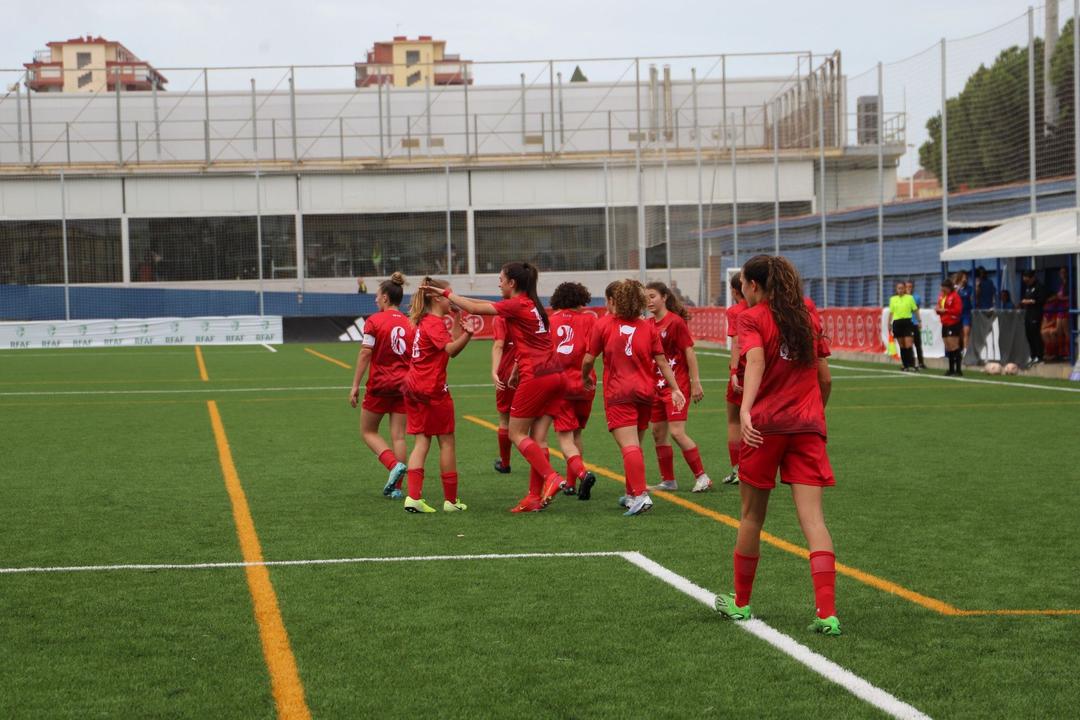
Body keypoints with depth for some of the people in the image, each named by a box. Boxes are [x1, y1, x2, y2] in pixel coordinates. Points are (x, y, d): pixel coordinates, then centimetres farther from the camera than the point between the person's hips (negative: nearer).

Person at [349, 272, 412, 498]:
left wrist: (355, 385, -9)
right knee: (398, 436, 6)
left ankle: (394, 465, -12)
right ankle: (396, 486, 4)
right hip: (403, 385, 4)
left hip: (379, 385, -4)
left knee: (368, 432, 11)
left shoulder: (374, 321, -9)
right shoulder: (409, 324, 5)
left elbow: (365, 354, -12)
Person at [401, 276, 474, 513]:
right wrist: (466, 334, -42)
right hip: (433, 388, -9)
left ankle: (413, 497, -8)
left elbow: (453, 346, 18)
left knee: (421, 442, 4)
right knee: (447, 442, 3)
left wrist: (457, 320, 14)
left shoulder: (424, 321, 17)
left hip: (414, 387, 9)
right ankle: (451, 500, 9)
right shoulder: (435, 323, -12)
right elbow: (450, 349, -27)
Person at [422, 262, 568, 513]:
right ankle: (536, 496, 4)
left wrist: (446, 293, 2)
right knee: (538, 438, 6)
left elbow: (476, 309, -7)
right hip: (555, 375, 8)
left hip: (536, 377, -8)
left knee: (517, 434, 2)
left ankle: (550, 477, -9)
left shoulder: (516, 305, -7)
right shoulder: (532, 304, 17)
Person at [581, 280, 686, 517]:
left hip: (618, 394, -4)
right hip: (645, 391, 4)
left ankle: (641, 495, -27)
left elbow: (588, 360, 2)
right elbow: (662, 361, 2)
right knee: (635, 445, 18)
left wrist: (586, 378, 22)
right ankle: (631, 494, 27)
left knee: (629, 446, -13)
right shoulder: (649, 327, 6)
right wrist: (675, 389, 5)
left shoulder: (603, 327, -1)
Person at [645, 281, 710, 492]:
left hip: (677, 385, -8)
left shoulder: (676, 322, -11)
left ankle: (702, 476, -4)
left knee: (677, 432, -13)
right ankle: (668, 481, 17)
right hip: (656, 386, 8)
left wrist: (696, 382, -15)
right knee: (658, 433, 7)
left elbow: (689, 352, -11)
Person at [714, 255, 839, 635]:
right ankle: (827, 613, -16)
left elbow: (756, 361, -22)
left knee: (751, 516, 13)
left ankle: (741, 603, 27)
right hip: (808, 425, 3)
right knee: (813, 518, -4)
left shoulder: (753, 318, -2)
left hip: (765, 423, -3)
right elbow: (825, 379, 14)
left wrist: (745, 408, -36)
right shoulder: (808, 315, 13)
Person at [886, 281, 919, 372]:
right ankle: (906, 366, 11)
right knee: (902, 346, 6)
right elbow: (891, 312, 12)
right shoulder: (893, 299, 9)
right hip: (897, 323, 3)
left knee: (909, 345, -11)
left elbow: (915, 310, 3)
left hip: (907, 322, -3)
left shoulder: (910, 298, 2)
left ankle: (912, 365, -12)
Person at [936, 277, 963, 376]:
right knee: (948, 348, 10)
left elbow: (958, 310, -17)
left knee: (954, 347, -9)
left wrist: (945, 310, -18)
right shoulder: (941, 296, 13)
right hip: (945, 325, 8)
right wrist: (938, 310, -2)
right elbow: (940, 308, 21)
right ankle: (951, 369, 17)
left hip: (954, 324, -8)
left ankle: (958, 369, -7)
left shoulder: (955, 296, -10)